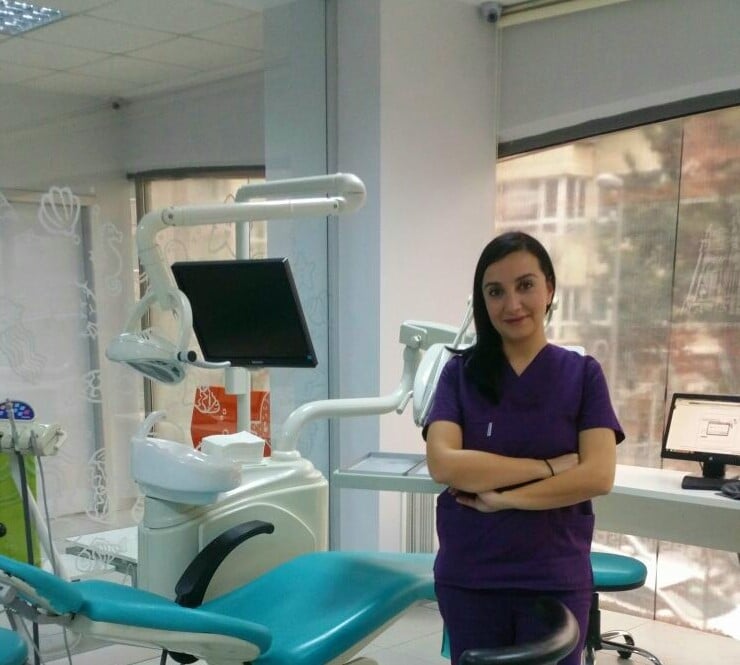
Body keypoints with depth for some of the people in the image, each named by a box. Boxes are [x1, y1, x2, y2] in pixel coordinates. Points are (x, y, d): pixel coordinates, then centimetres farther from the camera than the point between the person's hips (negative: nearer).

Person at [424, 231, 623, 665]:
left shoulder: (583, 374, -2)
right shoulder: (461, 371, -2)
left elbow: (598, 475, -12)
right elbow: (443, 464, -15)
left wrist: (502, 497, -15)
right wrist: (549, 466, -16)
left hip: (556, 580, 0)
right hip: (468, 577, 1)